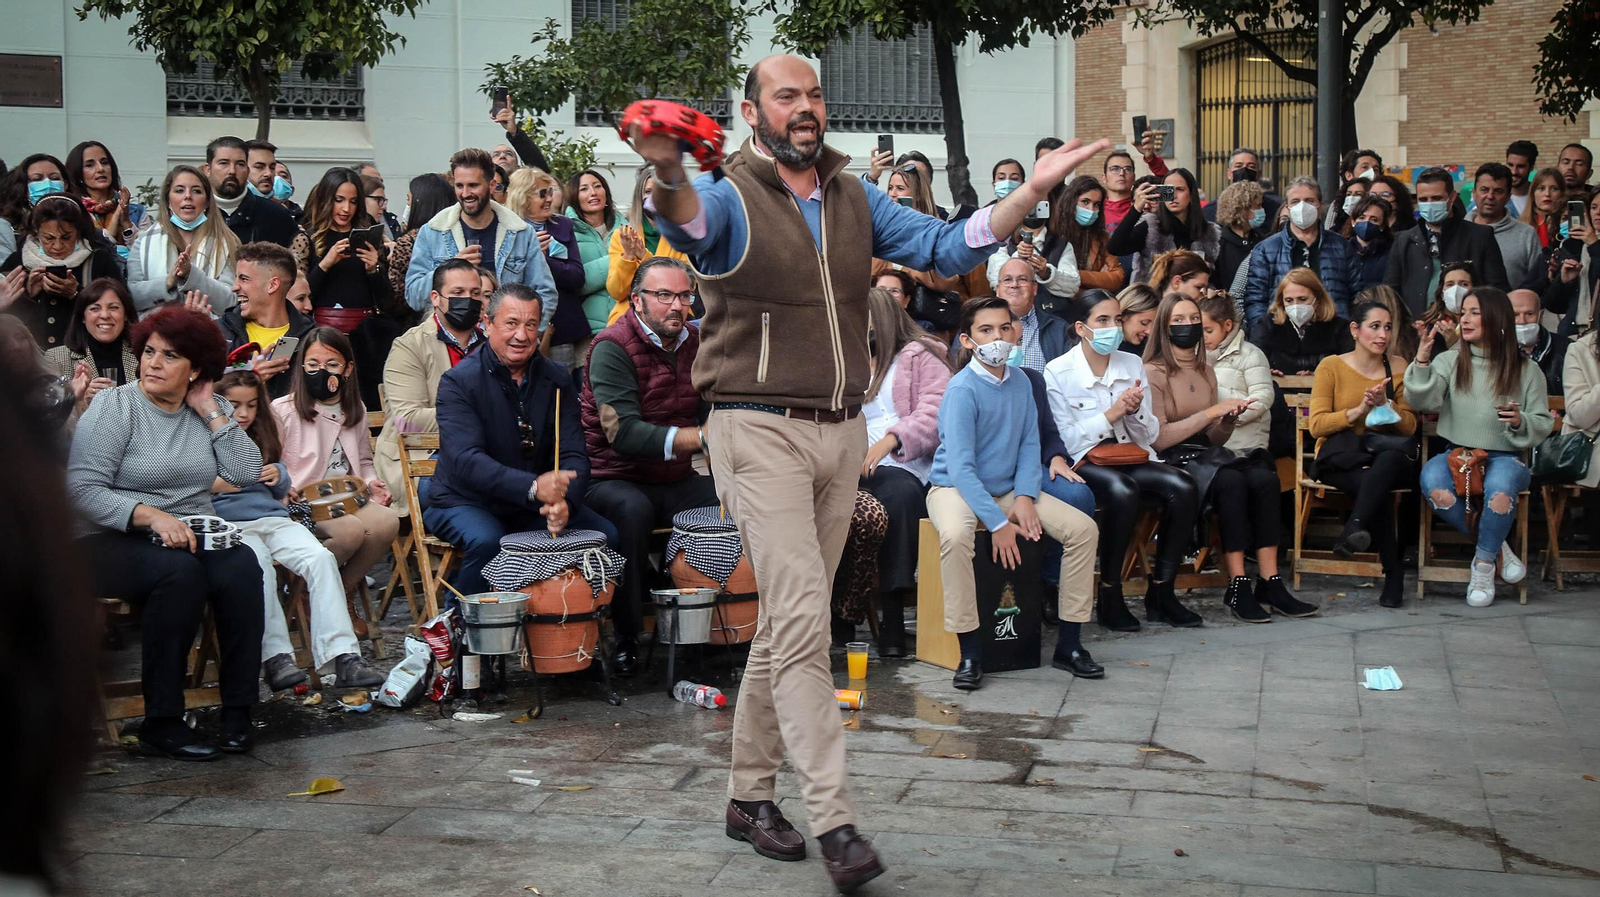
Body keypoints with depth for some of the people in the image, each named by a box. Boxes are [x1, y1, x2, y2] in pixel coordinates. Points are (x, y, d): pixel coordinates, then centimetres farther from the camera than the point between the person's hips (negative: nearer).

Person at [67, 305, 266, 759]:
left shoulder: (208, 409, 9)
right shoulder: (114, 406, -4)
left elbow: (247, 473, -4)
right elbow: (82, 488, -13)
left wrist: (212, 411, -6)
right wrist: (151, 516, -25)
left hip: (192, 536, 4)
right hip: (114, 541, -4)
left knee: (241, 566, -27)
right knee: (179, 571, -34)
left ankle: (238, 710, -21)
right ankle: (161, 723, -26)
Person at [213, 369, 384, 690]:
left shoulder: (261, 438, 25)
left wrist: (278, 475, 6)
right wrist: (211, 485, -17)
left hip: (272, 518, 5)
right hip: (227, 523, -4)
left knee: (320, 558, -23)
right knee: (259, 564, -37)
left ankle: (344, 658, -30)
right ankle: (276, 657, -32)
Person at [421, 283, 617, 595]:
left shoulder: (556, 379, 1)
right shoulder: (459, 381, -13)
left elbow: (574, 455, -6)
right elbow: (465, 460, -26)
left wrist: (564, 501, -29)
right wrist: (532, 487, -40)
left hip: (535, 506, 4)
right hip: (465, 502, -4)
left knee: (606, 535, -16)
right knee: (487, 541, -35)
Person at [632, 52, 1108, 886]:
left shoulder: (856, 199, 13)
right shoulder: (727, 196, -6)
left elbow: (946, 249, 9)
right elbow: (686, 222, -29)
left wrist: (1032, 191, -3)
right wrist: (668, 179, -53)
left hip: (842, 433, 6)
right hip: (761, 432, -6)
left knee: (788, 620, 12)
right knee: (803, 618, -14)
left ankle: (749, 793, 25)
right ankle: (834, 820, -11)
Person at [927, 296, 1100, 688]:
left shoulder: (1021, 383, 2)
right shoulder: (962, 389, -18)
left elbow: (1029, 444, 7)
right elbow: (960, 466, -22)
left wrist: (1024, 497, -10)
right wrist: (998, 523, -26)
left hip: (1007, 487, 6)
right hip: (955, 486, -6)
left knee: (1083, 527, -10)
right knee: (955, 536, -39)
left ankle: (1068, 644, 0)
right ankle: (970, 652, -26)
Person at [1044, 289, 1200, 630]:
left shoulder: (1133, 364, 12)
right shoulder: (1058, 372, -3)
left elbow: (1150, 434, 11)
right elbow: (1066, 439, -8)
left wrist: (1135, 410, -11)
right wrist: (1112, 414, -15)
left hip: (1132, 458, 5)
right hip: (1084, 463, -5)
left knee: (1183, 487, -23)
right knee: (1123, 490, -37)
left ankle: (1161, 592, -13)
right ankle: (1109, 597, -22)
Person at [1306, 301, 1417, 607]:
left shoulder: (1398, 367, 12)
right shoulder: (1331, 367, 5)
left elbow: (1410, 427, 9)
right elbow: (1316, 425, -4)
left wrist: (1386, 405, -10)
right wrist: (1358, 411, -15)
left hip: (1388, 458, 2)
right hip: (1340, 459, -1)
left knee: (1392, 457, -38)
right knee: (1380, 487, -36)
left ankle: (1355, 528, -50)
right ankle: (1393, 570, -32)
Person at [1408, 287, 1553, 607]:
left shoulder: (1526, 370, 7)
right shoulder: (1449, 360, 8)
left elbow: (1543, 424, 6)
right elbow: (1424, 402, -7)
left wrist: (1520, 422, -15)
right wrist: (1422, 362, -19)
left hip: (1505, 457, -1)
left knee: (1500, 489, -38)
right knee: (1434, 486, -34)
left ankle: (1484, 563, -11)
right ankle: (1495, 546, -8)